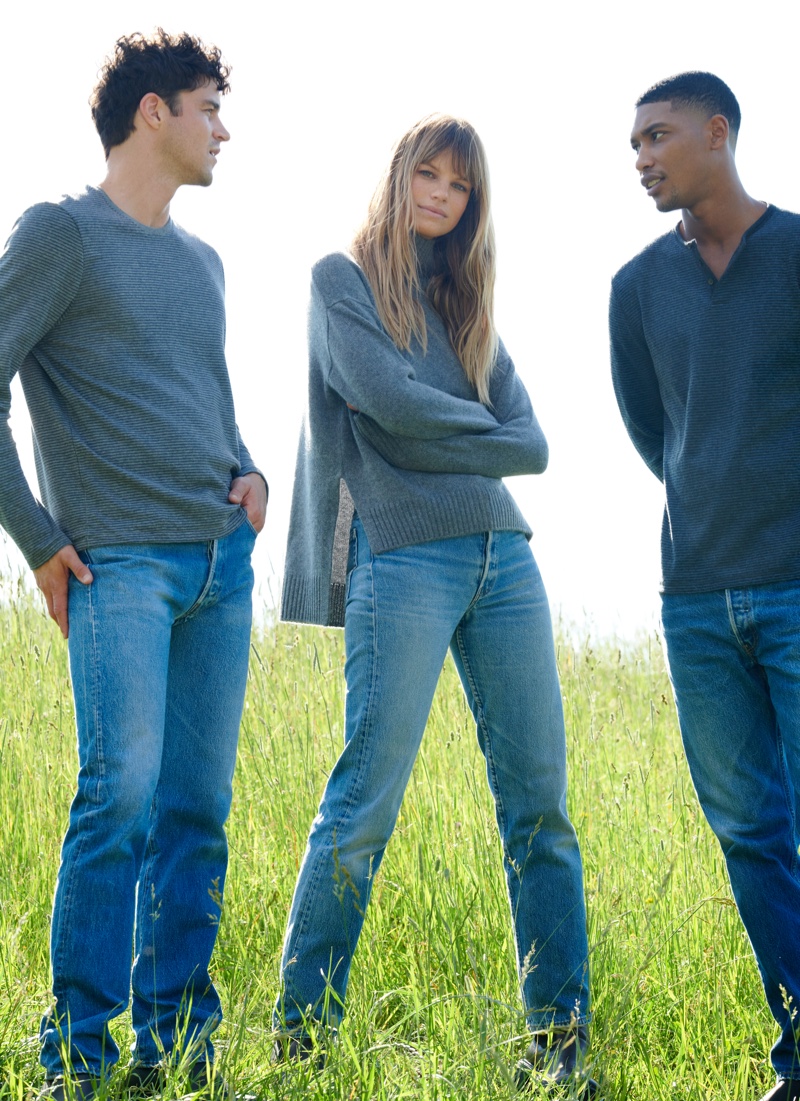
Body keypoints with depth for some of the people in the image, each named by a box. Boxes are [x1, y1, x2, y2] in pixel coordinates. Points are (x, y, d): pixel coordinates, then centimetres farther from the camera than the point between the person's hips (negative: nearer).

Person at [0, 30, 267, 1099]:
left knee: (198, 808, 6)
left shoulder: (201, 260, 20)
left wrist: (246, 469, 10)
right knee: (123, 793, -15)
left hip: (222, 563, 7)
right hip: (119, 561, -7)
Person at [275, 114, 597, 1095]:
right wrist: (481, 432, 4)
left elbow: (530, 441, 10)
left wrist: (434, 445, -5)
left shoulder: (467, 304, 22)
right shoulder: (343, 279, 6)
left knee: (539, 802, 1)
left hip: (503, 554, 6)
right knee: (366, 803, -7)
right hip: (405, 559, -6)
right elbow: (386, 398, -10)